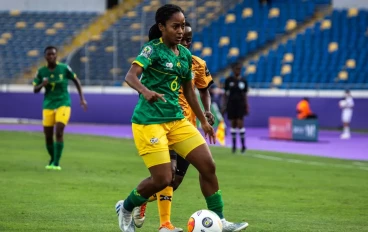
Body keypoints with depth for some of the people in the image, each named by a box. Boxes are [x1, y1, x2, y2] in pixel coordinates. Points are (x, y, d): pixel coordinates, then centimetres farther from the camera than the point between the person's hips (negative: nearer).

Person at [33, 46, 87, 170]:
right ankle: (52, 159, 28)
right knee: (48, 136, 3)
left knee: (59, 132, -17)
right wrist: (42, 84, -19)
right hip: (48, 105, 3)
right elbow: (35, 90, 3)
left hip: (63, 104, -3)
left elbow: (76, 81, 6)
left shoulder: (64, 68, -6)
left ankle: (56, 163, -13)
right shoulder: (41, 71, -1)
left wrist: (82, 99, 4)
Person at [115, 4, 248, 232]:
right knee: (163, 179, -11)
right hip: (150, 121, -7)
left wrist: (204, 121, 24)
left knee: (208, 165, -3)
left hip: (177, 120, 7)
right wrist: (146, 91, -45)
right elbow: (131, 76, -24)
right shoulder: (153, 49, -10)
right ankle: (125, 209, 16)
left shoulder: (186, 55, 11)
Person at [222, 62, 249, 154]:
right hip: (231, 104, 0)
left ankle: (243, 144, -1)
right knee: (233, 124, 5)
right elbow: (225, 94, 5)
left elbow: (245, 95, 6)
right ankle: (234, 144, 13)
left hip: (240, 104, 0)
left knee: (240, 123, -8)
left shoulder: (243, 81, 3)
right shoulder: (228, 80, 1)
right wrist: (224, 105, 0)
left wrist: (247, 107, 3)